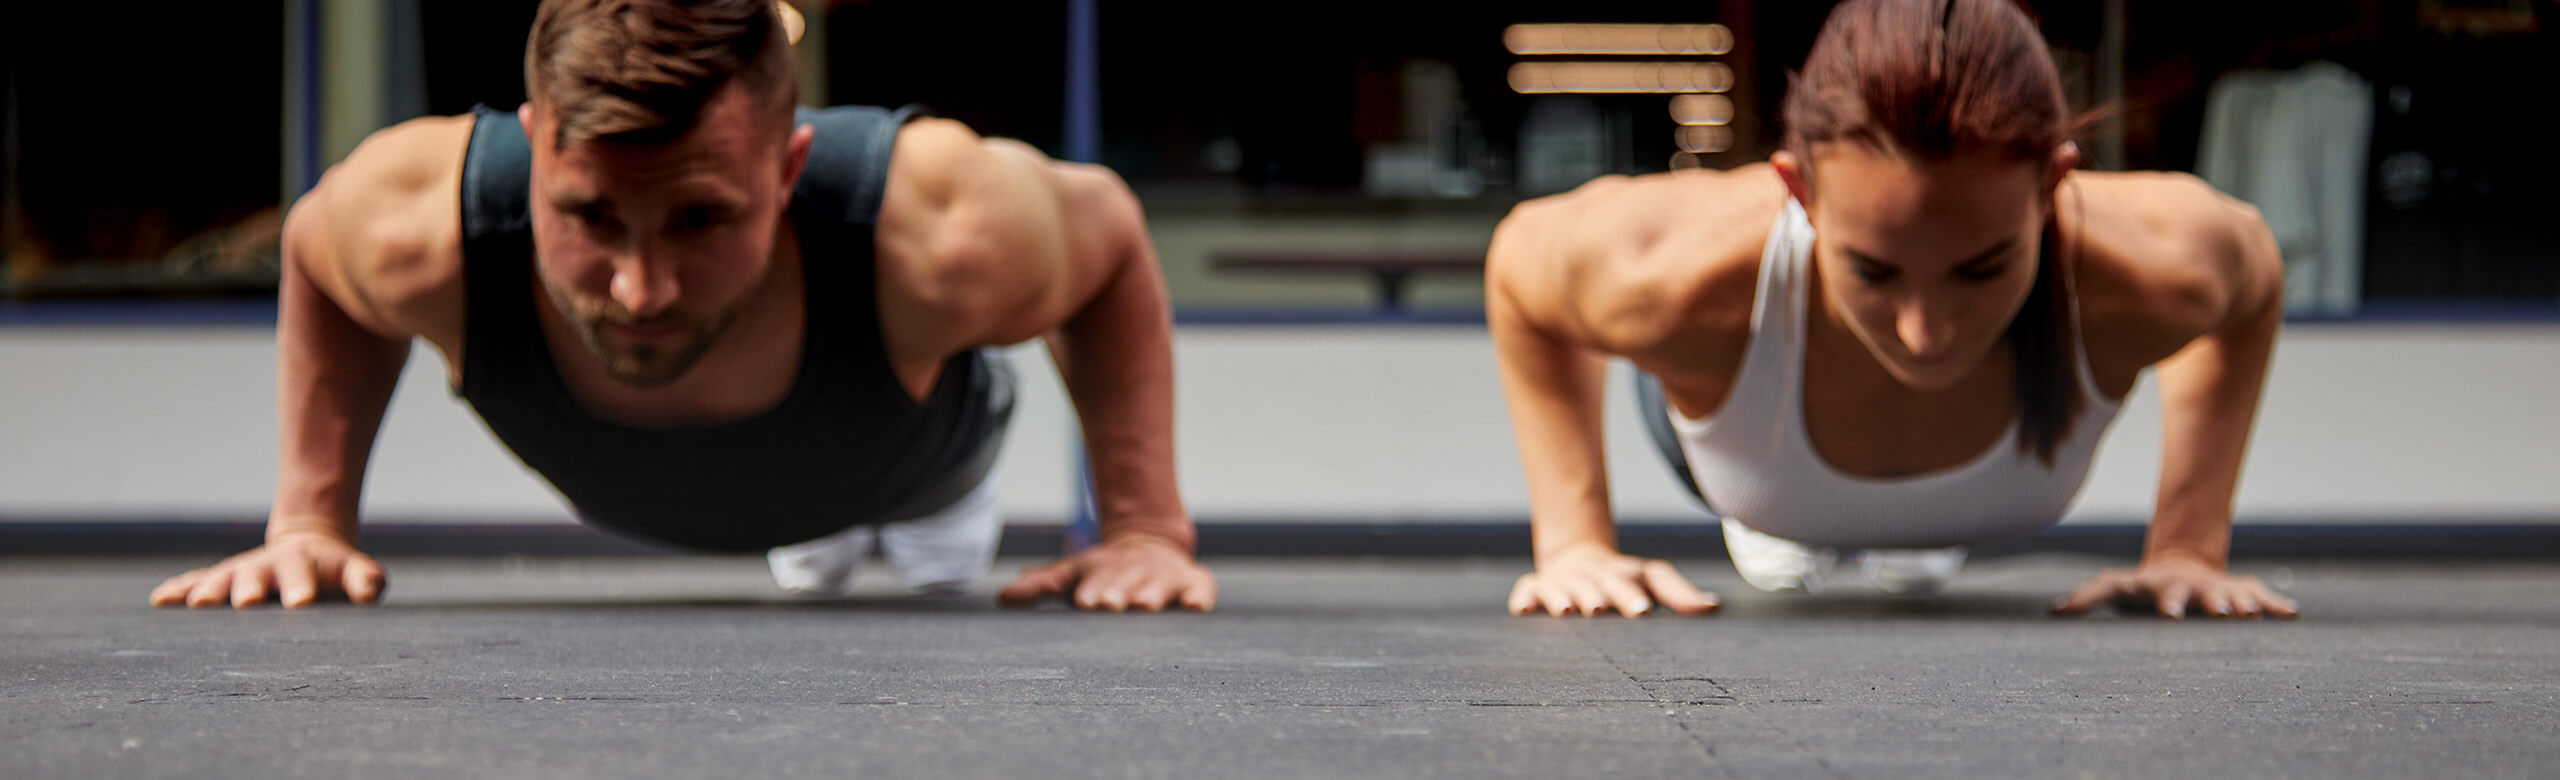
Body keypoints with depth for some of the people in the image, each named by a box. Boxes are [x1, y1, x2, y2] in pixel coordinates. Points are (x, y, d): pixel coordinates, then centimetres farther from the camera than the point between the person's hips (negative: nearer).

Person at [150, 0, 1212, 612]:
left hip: (916, 455, -1)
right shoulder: (419, 231, -46)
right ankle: (821, 538, 71)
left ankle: (942, 522, 70)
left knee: (948, 569, 37)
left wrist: (1144, 524, -31)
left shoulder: (935, 237, -52)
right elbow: (311, 245, -18)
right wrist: (310, 520, -23)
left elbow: (1112, 236, -26)